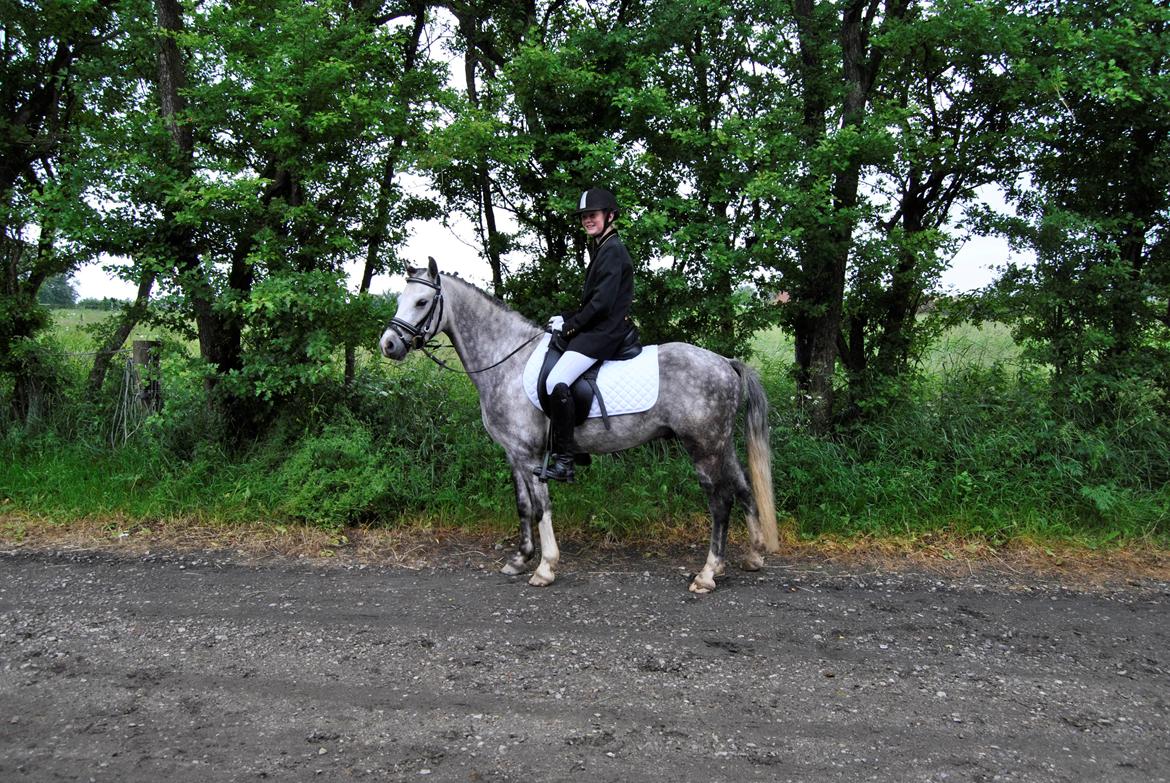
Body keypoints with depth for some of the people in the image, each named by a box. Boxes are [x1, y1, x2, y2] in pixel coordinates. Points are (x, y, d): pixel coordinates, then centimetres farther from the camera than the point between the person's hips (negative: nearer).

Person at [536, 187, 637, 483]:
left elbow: (602, 302, -19)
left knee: (556, 382, -26)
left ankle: (563, 462, -23)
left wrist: (568, 325, -12)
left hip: (605, 332, -11)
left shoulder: (612, 250, -12)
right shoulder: (600, 248, 20)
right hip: (597, 329, 11)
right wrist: (566, 318, 8)